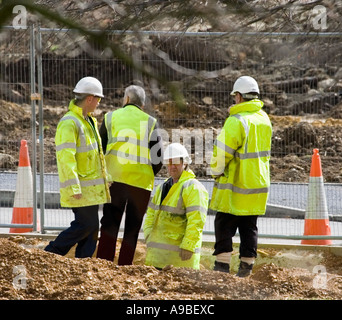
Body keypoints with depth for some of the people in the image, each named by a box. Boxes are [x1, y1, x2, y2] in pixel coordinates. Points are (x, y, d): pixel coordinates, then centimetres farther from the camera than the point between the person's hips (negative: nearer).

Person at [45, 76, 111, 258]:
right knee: (86, 225, -11)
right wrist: (74, 188, -25)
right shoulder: (69, 123, -16)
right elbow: (66, 158, -22)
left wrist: (105, 177, 24)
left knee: (91, 228, 7)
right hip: (81, 188, -10)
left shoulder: (89, 121, 16)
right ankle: (50, 255, -3)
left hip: (92, 187, 10)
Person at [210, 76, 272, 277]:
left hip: (236, 183, -7)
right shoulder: (264, 119, 8)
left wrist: (217, 172, -1)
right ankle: (247, 264, 10)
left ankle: (223, 264, -3)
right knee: (249, 226, 11)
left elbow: (222, 151, -17)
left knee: (224, 224, 1)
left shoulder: (237, 121, -17)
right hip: (259, 183, 7)